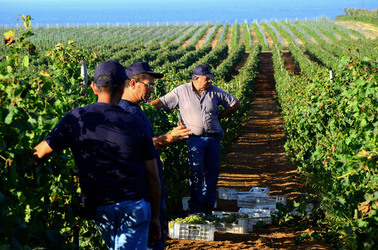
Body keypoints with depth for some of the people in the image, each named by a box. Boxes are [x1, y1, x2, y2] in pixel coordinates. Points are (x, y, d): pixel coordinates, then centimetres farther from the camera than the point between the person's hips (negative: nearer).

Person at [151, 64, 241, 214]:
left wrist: (219, 117, 10)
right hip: (195, 139, -3)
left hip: (213, 138, 3)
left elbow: (235, 104, 17)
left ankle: (209, 204, 18)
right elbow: (161, 102, 2)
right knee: (196, 172, -6)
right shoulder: (181, 92, 1)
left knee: (213, 172, 6)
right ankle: (196, 206, 5)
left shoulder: (215, 92, 8)